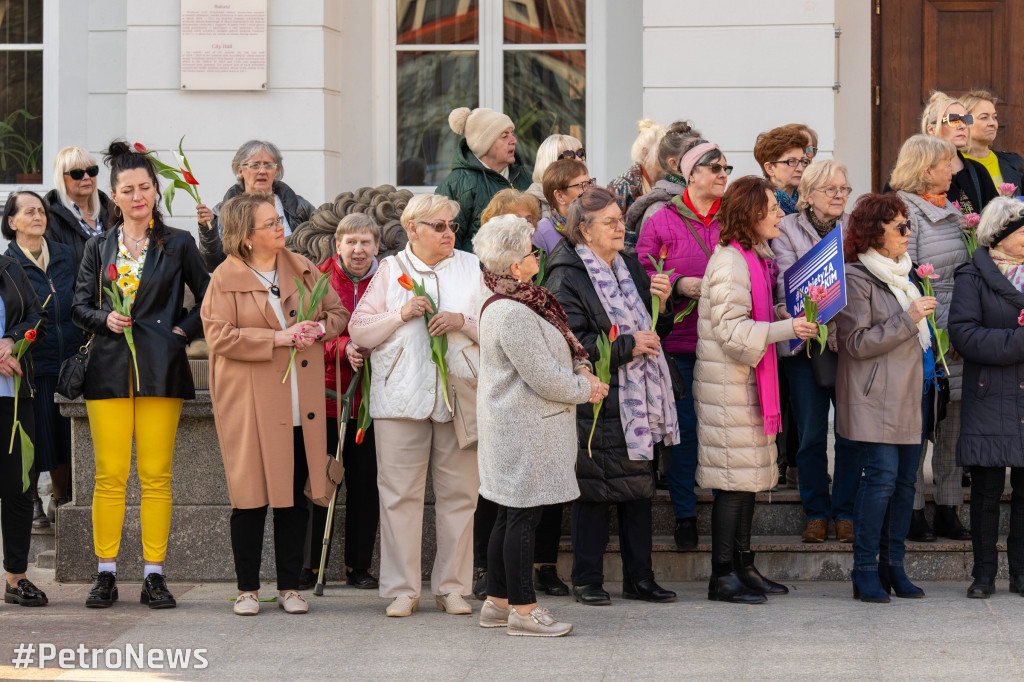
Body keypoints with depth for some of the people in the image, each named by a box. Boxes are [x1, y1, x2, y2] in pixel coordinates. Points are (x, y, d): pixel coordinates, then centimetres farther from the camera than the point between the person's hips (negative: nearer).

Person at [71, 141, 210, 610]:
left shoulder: (178, 245, 8)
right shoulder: (99, 248, 13)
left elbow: (209, 299, 10)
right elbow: (79, 306, 12)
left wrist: (183, 331, -3)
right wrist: (105, 319, -7)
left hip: (160, 369, -1)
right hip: (110, 369, 1)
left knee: (156, 475, -3)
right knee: (110, 474, -3)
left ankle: (154, 575, 1)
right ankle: (106, 575, 2)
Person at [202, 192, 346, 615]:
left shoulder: (303, 270, 12)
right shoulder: (225, 279, -3)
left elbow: (338, 314, 18)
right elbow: (219, 336, -12)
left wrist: (318, 329, -4)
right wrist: (278, 338, -16)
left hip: (301, 403, 4)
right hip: (249, 405, -4)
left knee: (295, 496, 6)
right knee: (251, 497, -3)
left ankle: (289, 587, 15)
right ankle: (247, 589, 9)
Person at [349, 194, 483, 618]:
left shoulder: (472, 268, 13)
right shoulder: (390, 270, 11)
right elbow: (359, 331, 6)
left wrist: (462, 321, -9)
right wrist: (401, 315, -8)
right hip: (401, 396, -1)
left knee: (458, 493, 1)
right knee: (400, 493, -3)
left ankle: (452, 586, 10)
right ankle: (402, 589, 4)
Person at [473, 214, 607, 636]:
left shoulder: (520, 302, 11)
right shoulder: (512, 314, -22)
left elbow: (550, 353, 21)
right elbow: (543, 377, -21)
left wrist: (578, 370, 4)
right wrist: (584, 389, -5)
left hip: (516, 424, 11)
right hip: (525, 427, -11)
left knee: (511, 515, 15)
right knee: (523, 516, -5)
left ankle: (497, 602, 22)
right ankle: (522, 609, 0)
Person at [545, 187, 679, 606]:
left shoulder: (630, 268, 14)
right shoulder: (566, 279, -8)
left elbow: (654, 331, 20)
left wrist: (662, 302, 0)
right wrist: (626, 347, -17)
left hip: (637, 398, 7)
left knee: (638, 486, 8)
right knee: (592, 491, -2)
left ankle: (639, 577, 15)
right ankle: (587, 580, 8)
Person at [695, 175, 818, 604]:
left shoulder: (755, 258, 14)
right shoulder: (730, 262, -17)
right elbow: (731, 331, -22)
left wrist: (795, 317, 12)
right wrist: (787, 328, -24)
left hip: (748, 381, 10)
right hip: (727, 386, -10)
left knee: (749, 478, 13)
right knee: (734, 481, -6)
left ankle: (742, 566, 20)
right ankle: (723, 575, -1)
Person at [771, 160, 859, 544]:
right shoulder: (787, 230, 4)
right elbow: (787, 285, -7)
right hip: (805, 340, -1)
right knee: (811, 435, 1)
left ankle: (845, 512, 10)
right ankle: (816, 513, 12)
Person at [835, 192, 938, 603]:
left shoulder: (901, 273, 18)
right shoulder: (856, 277, -9)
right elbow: (857, 342, -17)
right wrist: (908, 319, -18)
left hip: (911, 396, 8)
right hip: (876, 398, -8)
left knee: (905, 480, 6)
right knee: (881, 478, -12)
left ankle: (893, 566, 11)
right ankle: (865, 571, -6)